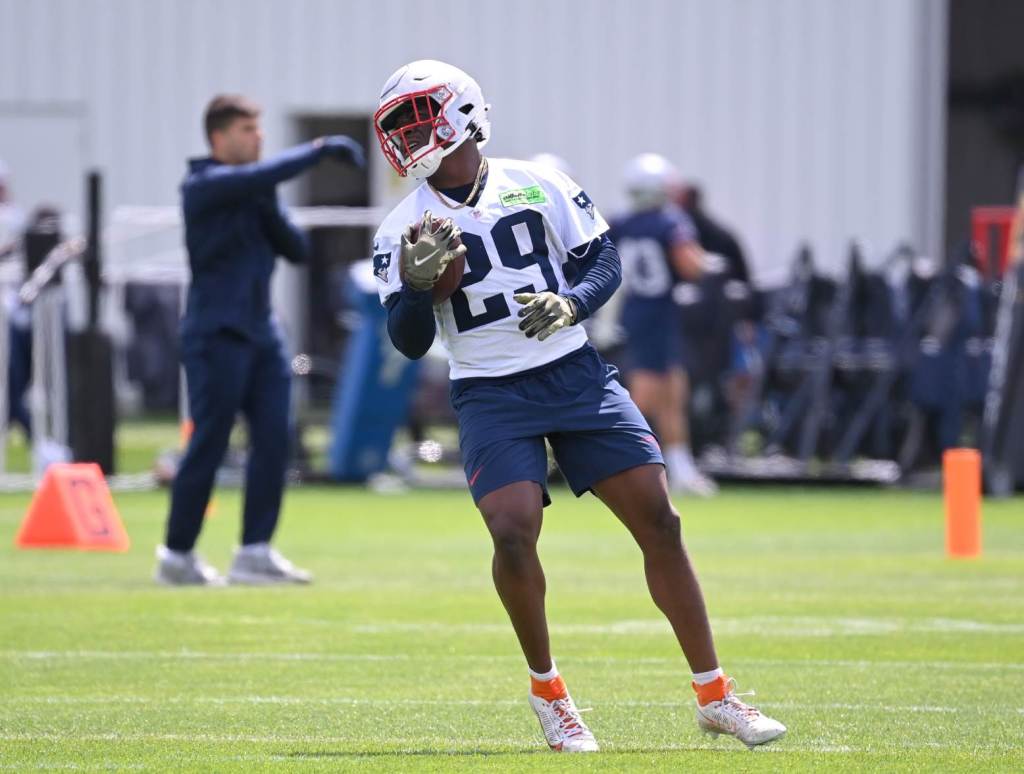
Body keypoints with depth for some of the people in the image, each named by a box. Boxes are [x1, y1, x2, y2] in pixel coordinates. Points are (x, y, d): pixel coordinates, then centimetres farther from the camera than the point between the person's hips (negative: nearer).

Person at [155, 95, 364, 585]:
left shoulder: (254, 192, 15)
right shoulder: (205, 186, -8)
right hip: (217, 333, -7)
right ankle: (177, 557, 3)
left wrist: (268, 210, -7)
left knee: (272, 439, -1)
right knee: (208, 445, -5)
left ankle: (255, 552, 2)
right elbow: (259, 176, -26)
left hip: (261, 331, 7)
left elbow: (296, 249, 9)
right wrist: (319, 150, -26)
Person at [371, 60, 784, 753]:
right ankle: (547, 690, 1)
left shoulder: (538, 186, 2)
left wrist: (572, 302, -14)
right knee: (513, 532, -22)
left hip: (576, 375, 1)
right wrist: (416, 284, -20)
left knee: (658, 519, -4)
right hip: (491, 396, -1)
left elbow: (604, 259, 5)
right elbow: (409, 343, -2)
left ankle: (715, 695, 6)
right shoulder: (405, 230, 0)